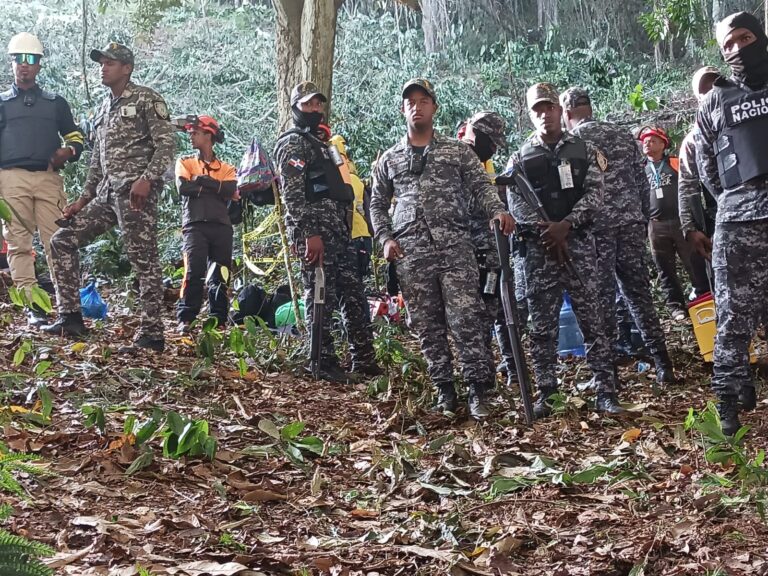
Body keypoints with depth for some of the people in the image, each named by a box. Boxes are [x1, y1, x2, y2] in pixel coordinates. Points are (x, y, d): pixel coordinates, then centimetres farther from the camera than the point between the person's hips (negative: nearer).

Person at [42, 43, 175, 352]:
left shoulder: (146, 99, 0)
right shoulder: (104, 108, 23)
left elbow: (166, 143, -10)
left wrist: (147, 179, -23)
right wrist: (83, 199, 18)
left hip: (136, 191, -8)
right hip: (106, 192, 9)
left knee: (143, 260, -9)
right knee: (63, 239, 6)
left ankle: (152, 335, -7)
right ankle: (70, 317, 9)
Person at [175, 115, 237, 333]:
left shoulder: (226, 168, 16)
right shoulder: (185, 162, 15)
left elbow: (231, 190, -5)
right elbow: (184, 187, -4)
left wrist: (200, 180, -4)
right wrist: (216, 187, -1)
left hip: (221, 226, 2)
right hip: (195, 224, -2)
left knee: (220, 276, 3)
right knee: (194, 272, -15)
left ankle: (219, 321, 10)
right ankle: (185, 320, -12)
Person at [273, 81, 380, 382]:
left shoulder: (318, 143, 25)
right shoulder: (292, 143, -5)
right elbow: (293, 193, -16)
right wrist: (310, 234, -23)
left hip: (338, 231, 10)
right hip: (316, 232, -10)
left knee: (353, 295, 8)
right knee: (321, 297, -5)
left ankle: (364, 360, 12)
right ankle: (324, 363, 1)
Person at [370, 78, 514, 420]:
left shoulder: (458, 151, 11)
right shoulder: (389, 160, 17)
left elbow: (481, 187, 2)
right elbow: (377, 205, 20)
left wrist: (497, 211, -18)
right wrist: (385, 238, 3)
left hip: (454, 247, -2)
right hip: (411, 254, 2)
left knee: (466, 320, -10)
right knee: (427, 326, 4)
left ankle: (477, 392, -5)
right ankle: (445, 391, 13)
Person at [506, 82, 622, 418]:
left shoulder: (584, 151, 10)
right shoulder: (520, 159, 11)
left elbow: (594, 195, 0)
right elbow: (516, 204, 1)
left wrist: (565, 225, -15)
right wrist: (546, 231, -14)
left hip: (578, 242, -1)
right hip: (538, 248, 1)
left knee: (592, 320, -2)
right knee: (542, 325, 2)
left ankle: (605, 392, 1)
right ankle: (545, 394, 9)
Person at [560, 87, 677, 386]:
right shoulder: (623, 134, 13)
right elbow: (642, 182, 12)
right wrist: (643, 217, 18)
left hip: (596, 226, -4)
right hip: (631, 221, 4)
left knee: (601, 297, 1)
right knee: (639, 293, 9)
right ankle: (663, 365, 8)